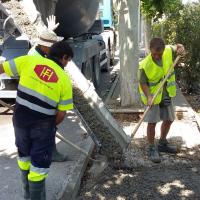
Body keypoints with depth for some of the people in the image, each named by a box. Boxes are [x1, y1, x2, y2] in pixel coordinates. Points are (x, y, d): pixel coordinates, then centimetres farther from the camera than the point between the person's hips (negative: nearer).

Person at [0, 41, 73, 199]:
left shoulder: (29, 60, -4)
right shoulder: (65, 80, -6)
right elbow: (61, 113, -4)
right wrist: (52, 126, 15)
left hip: (20, 119, 4)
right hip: (43, 125, -3)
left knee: (24, 156, 24)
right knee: (39, 165, 11)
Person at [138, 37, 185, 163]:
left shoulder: (168, 51, -12)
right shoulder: (145, 65, -25)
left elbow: (178, 46, 9)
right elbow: (143, 83, -19)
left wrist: (181, 49, -14)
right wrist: (149, 97, -32)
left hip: (166, 95, 6)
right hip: (152, 96, -6)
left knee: (169, 119, 16)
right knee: (152, 122, -7)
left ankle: (162, 144, 37)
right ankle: (152, 149, 11)